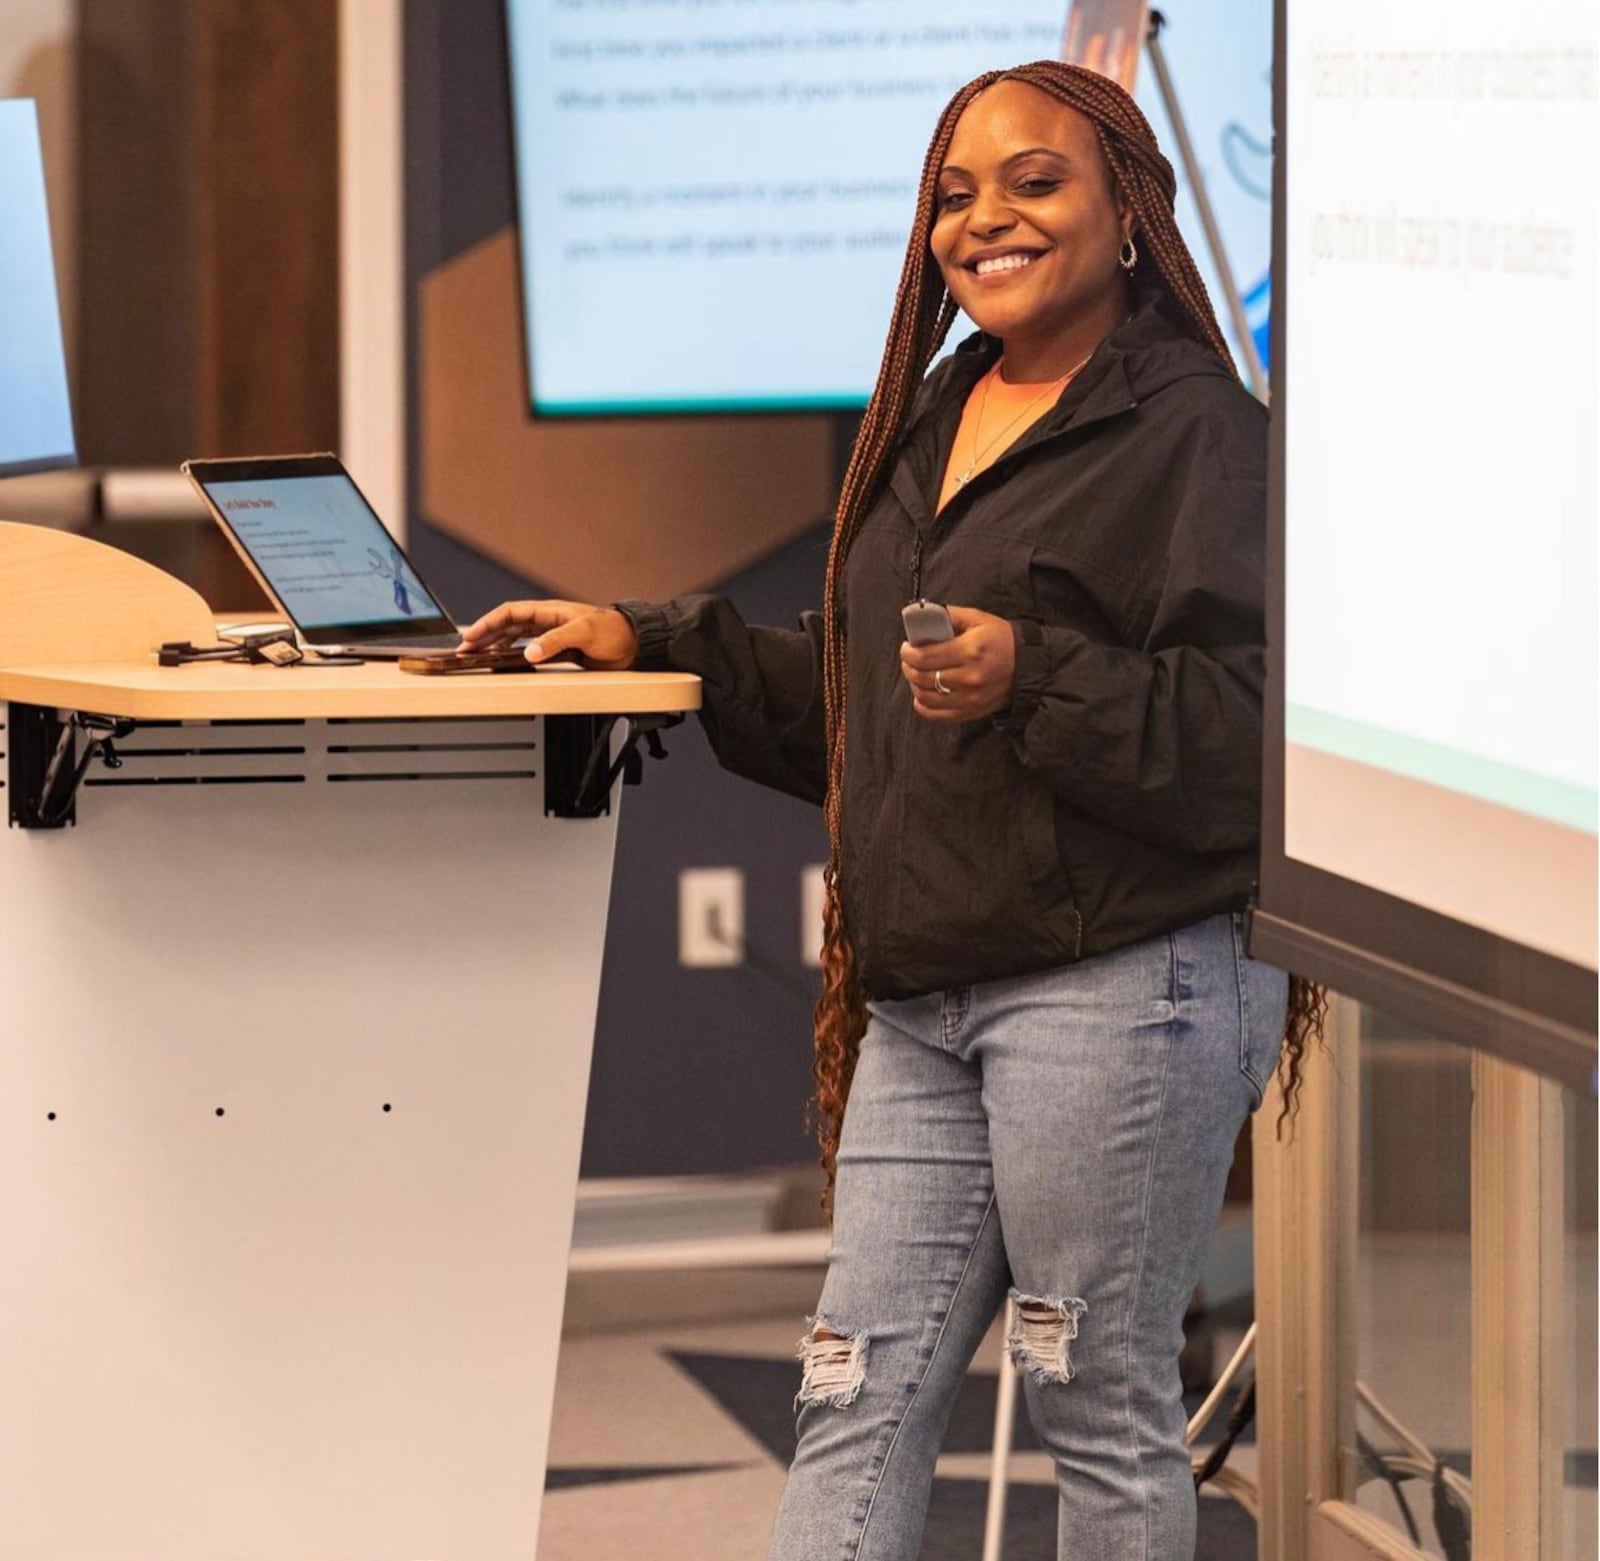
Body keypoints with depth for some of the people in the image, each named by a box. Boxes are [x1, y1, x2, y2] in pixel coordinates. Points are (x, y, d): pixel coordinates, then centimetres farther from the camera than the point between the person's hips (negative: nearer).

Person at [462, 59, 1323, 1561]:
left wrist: (1031, 679, -26)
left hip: (1120, 990, -8)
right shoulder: (931, 426, 19)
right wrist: (648, 644, 22)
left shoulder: (1194, 431, -7)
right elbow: (844, 711, 29)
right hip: (923, 1005, 8)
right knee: (859, 1397, 4)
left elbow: (1248, 732, -17)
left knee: (1103, 1409, 0)